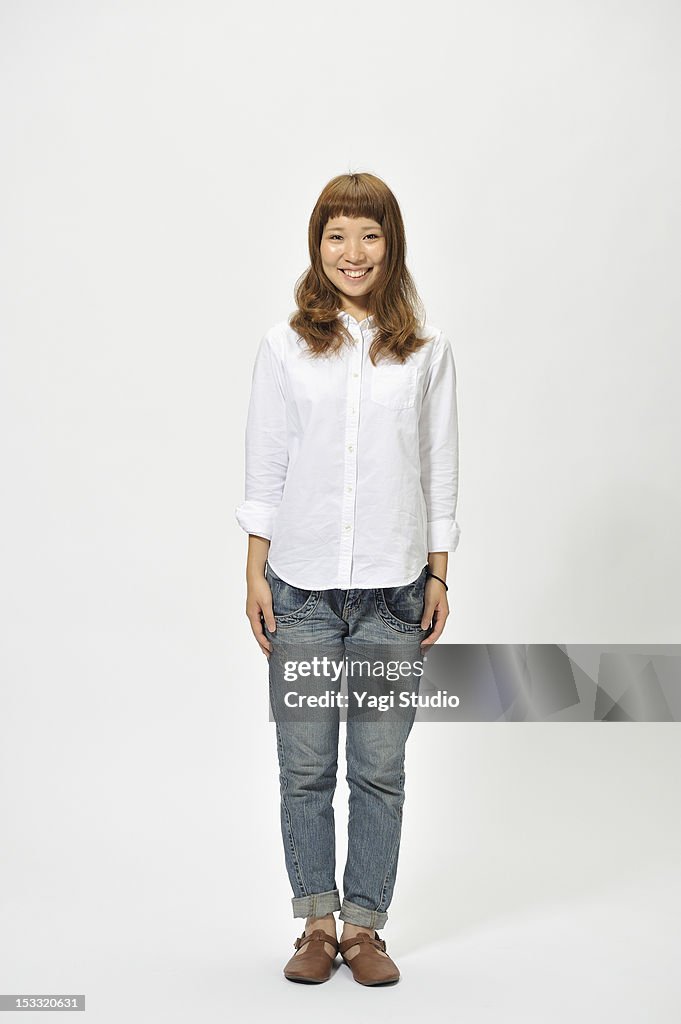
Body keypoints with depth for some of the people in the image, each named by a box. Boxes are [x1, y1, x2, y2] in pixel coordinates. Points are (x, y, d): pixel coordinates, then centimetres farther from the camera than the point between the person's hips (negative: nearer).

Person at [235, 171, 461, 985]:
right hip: (302, 589, 0)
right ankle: (316, 923, 22)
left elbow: (440, 469, 7)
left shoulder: (427, 350, 5)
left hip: (392, 590, 0)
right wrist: (256, 574, 1)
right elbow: (264, 469, 5)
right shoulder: (284, 346, 4)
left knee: (380, 770, 5)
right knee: (305, 769, 6)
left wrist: (438, 576, 4)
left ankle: (364, 926, 20)